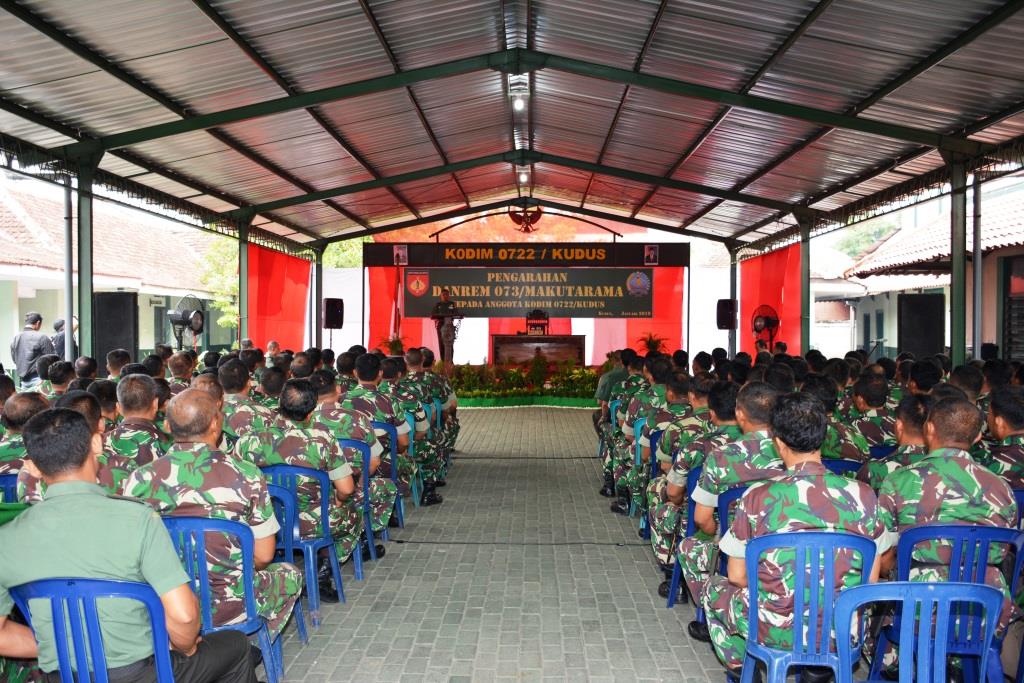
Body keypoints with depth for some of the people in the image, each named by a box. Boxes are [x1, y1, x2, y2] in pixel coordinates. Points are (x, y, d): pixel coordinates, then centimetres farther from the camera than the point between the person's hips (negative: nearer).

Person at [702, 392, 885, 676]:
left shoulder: (757, 497, -15)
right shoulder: (863, 495, -10)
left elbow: (737, 576, -5)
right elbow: (871, 579, 0)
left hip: (776, 631, -2)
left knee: (714, 588, 26)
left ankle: (744, 670, 22)